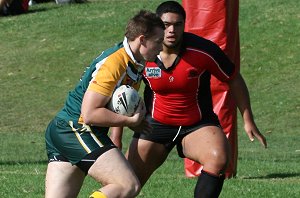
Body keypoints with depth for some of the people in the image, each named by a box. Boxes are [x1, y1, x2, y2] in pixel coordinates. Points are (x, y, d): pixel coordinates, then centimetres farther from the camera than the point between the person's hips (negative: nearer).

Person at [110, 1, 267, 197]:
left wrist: (248, 120, -3)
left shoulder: (203, 50, -18)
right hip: (155, 125, 1)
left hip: (199, 124, -1)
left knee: (219, 158, -32)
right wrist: (115, 137, 0)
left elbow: (234, 80, -3)